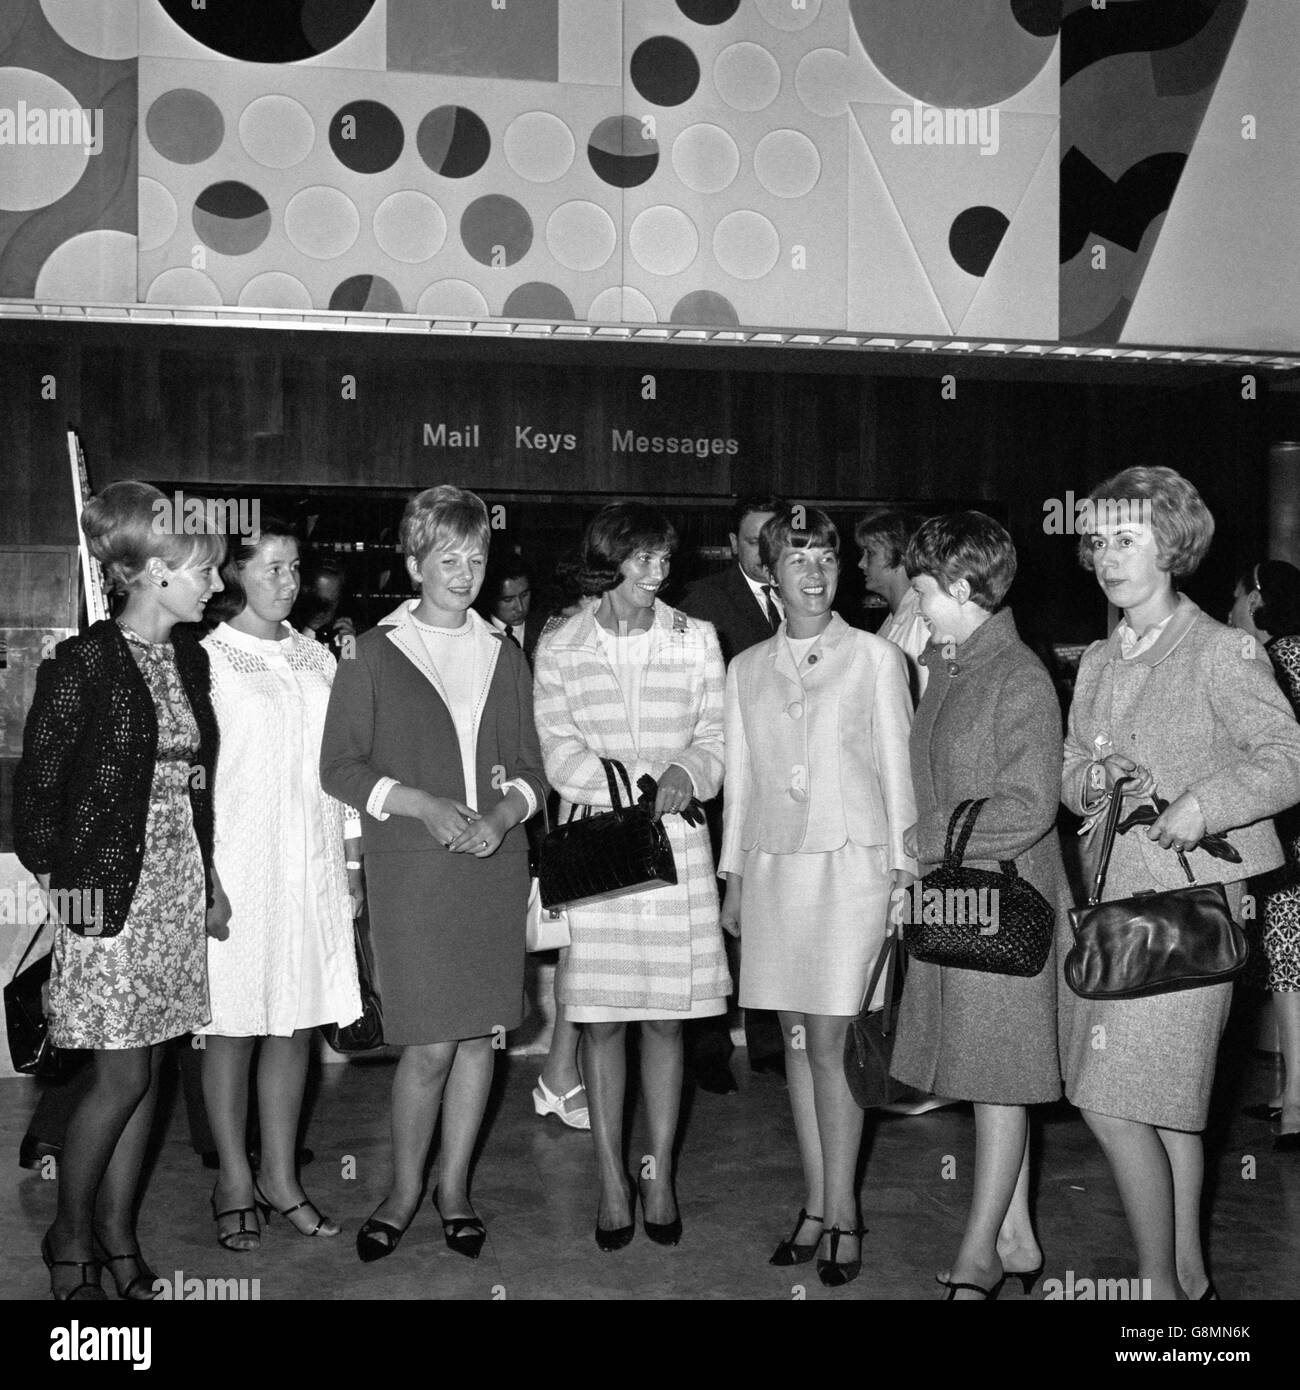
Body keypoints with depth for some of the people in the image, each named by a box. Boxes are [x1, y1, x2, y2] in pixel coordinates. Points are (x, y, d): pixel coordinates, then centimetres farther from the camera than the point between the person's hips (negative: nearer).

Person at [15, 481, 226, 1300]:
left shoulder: (190, 659, 9)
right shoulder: (84, 662, -11)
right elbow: (38, 784, -8)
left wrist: (209, 877, 11)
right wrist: (63, 879, -10)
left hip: (178, 886, 6)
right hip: (111, 887, -6)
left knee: (149, 1067, 11)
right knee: (123, 1075, -2)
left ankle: (118, 1231, 24)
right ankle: (70, 1238, 18)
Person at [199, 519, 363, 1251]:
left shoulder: (317, 660, 12)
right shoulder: (206, 660, -3)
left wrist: (354, 862, 12)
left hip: (311, 868, 5)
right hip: (236, 866, -4)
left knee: (299, 1021, 7)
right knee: (234, 1025, 3)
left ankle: (281, 1174, 20)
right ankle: (235, 1179, 18)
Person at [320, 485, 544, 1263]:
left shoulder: (504, 658, 13)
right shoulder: (376, 654, 3)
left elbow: (530, 770, 13)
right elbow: (340, 767, -1)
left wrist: (503, 814, -8)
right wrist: (422, 805, -13)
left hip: (496, 862, 4)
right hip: (411, 869, -3)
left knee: (483, 1033, 6)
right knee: (430, 1044, -6)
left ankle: (455, 1185, 23)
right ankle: (404, 1191, 15)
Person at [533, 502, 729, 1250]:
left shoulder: (696, 640, 7)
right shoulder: (559, 646, 4)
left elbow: (716, 738, 5)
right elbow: (558, 750, -2)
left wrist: (687, 774, -17)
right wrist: (643, 785, -15)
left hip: (675, 847, 1)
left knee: (665, 1018, 5)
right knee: (602, 1020, 4)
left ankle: (660, 1178, 17)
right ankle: (612, 1181, 15)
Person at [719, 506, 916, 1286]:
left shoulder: (876, 658, 0)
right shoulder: (747, 670, 10)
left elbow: (898, 769, 1)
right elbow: (741, 780, 13)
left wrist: (903, 871, -2)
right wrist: (734, 880, 12)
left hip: (851, 865, -4)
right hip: (774, 867, 4)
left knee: (829, 1043, -6)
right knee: (798, 1041, 7)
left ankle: (841, 1215, 6)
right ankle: (818, 1206, 17)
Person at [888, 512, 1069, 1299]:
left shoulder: (1020, 679, -14)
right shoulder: (945, 668, 10)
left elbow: (1028, 809, -19)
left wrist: (932, 836, -11)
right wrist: (924, 859, 6)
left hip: (1005, 899, -8)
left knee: (999, 1077, 2)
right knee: (990, 1077, 14)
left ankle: (981, 1254, 13)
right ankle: (1017, 1240, 26)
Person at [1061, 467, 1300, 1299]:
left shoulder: (1221, 652, -6)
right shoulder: (1099, 663, 14)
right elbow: (1068, 775, 18)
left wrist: (1205, 801, -24)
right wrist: (1093, 778, -4)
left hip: (1186, 897, -7)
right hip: (1108, 896, 7)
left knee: (1114, 1104, -9)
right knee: (1169, 1103, 15)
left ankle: (1160, 1287, 7)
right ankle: (1191, 1279, 27)